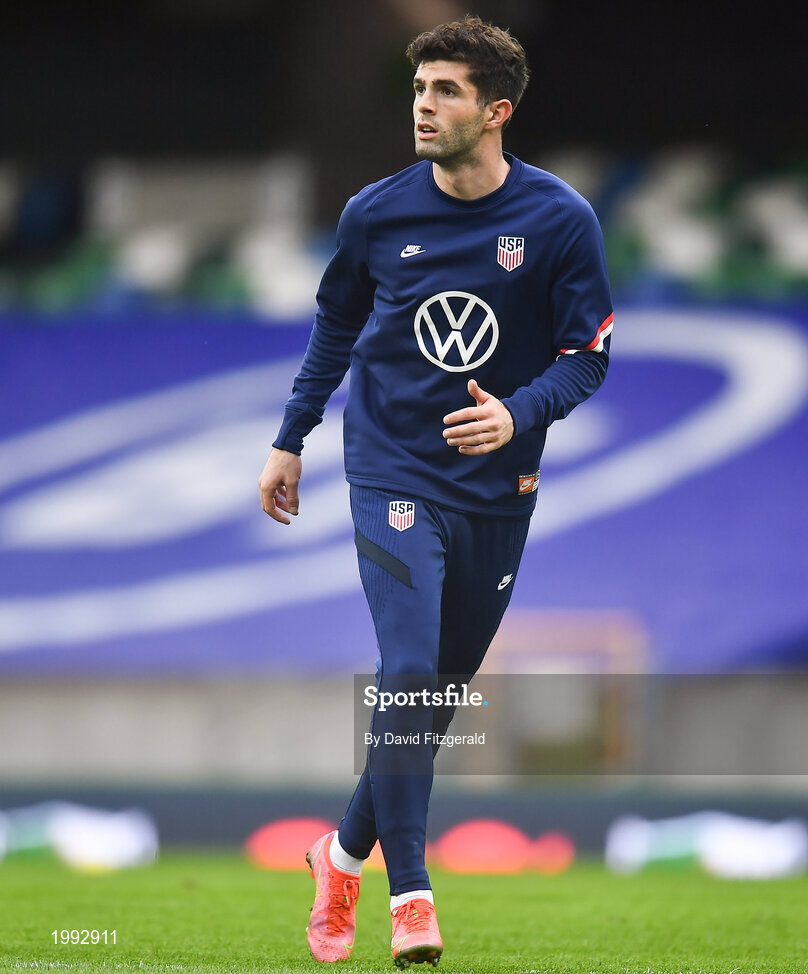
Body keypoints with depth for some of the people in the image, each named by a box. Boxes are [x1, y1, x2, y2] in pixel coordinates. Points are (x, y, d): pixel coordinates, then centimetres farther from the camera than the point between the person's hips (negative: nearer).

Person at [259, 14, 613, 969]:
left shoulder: (560, 220, -6)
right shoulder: (377, 212, -2)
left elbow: (587, 354, -3)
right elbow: (336, 324, 15)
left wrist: (517, 415, -21)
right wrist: (291, 440, 15)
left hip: (498, 491, 1)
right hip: (393, 470, -1)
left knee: (440, 693, 9)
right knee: (408, 673, -17)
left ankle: (346, 853, 30)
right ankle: (411, 897, -14)